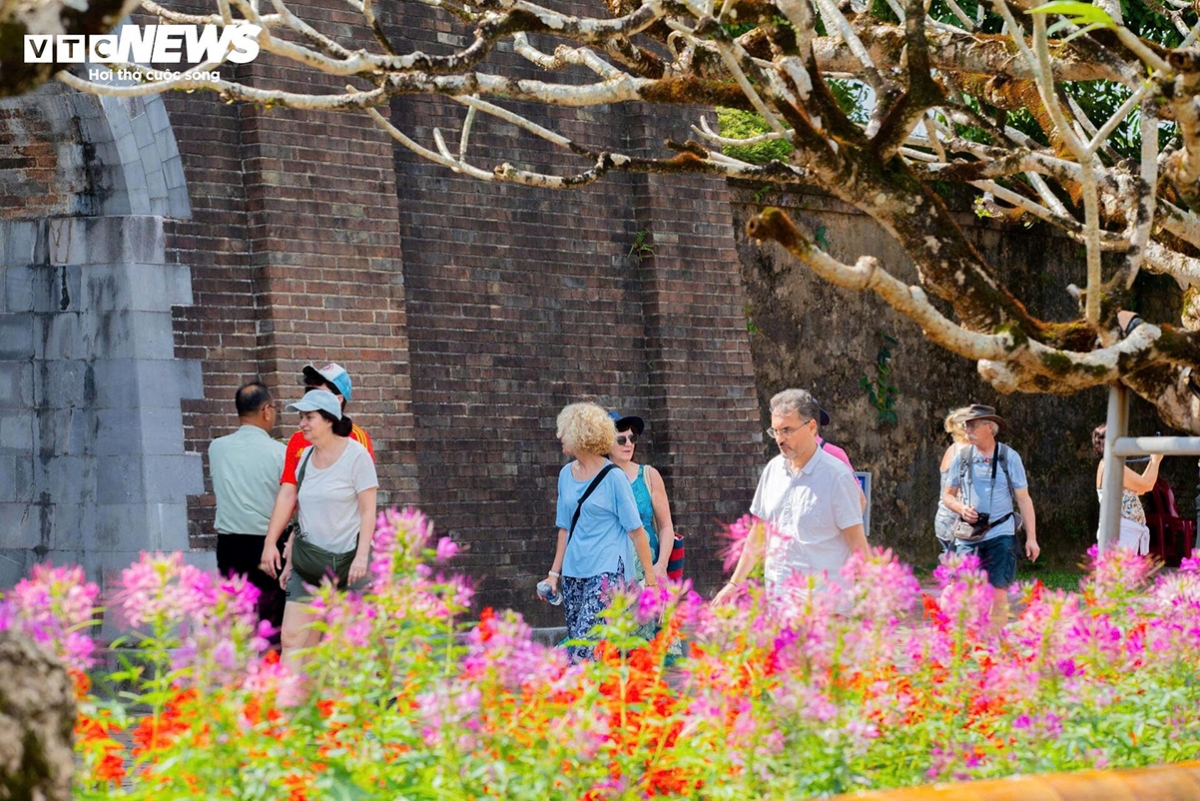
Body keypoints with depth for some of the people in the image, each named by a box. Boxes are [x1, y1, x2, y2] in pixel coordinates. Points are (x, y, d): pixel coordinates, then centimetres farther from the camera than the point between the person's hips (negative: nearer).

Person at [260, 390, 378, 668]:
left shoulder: (355, 455, -6)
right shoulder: (306, 456, 11)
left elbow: (368, 511, -9)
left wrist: (362, 555, -18)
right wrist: (290, 561, 15)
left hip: (346, 559, -6)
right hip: (308, 561, 6)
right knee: (292, 639, -6)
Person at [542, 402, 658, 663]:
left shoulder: (613, 478, -8)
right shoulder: (566, 474, 11)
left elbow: (635, 530, -7)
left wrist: (650, 577, -10)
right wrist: (554, 572, 15)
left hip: (607, 572, -7)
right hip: (573, 573, 7)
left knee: (585, 645, -19)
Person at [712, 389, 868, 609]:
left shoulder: (837, 476, -6)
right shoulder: (773, 469, 12)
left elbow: (857, 544, -7)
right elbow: (758, 537, 22)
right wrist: (734, 584, 21)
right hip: (776, 595, 5)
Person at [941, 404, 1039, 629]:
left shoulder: (1009, 457, 2)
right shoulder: (962, 457, 7)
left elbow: (1024, 499, 4)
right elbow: (948, 495, 16)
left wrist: (1031, 538, -1)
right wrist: (962, 509, -7)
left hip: (1000, 534, -2)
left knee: (998, 592, -5)